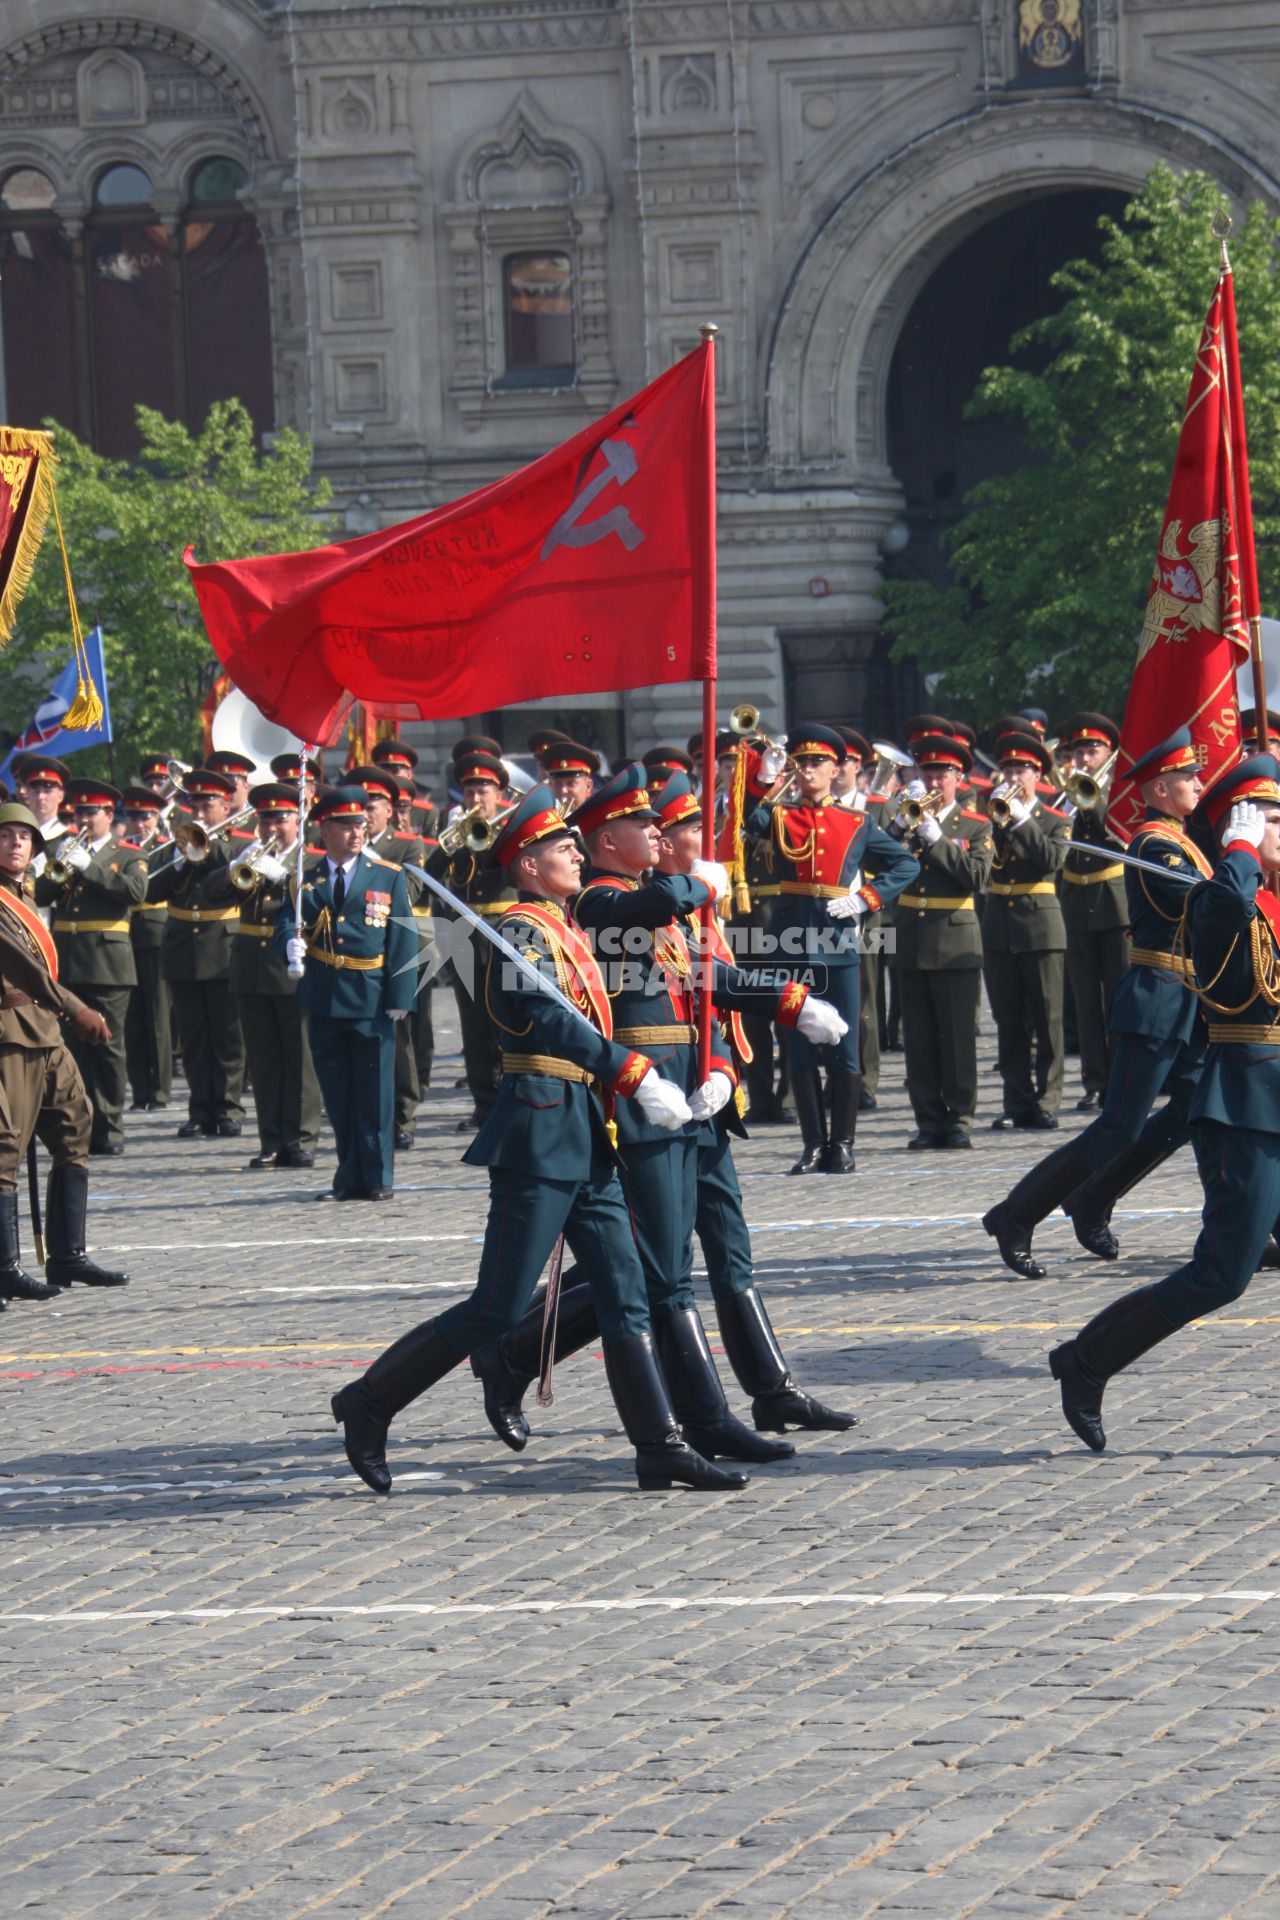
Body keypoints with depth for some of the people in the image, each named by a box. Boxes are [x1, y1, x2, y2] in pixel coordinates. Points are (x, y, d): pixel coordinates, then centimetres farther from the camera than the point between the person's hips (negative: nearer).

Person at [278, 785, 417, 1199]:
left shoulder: (388, 878, 5)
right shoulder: (305, 882, 9)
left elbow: (404, 940, 2)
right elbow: (286, 923, 2)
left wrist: (400, 995, -7)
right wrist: (291, 942, -23)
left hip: (372, 1002, -2)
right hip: (324, 1005, 2)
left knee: (375, 1093, -1)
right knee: (338, 1095, 6)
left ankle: (378, 1177, 5)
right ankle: (350, 1176, 13)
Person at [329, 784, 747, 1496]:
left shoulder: (564, 930, 19)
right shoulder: (524, 929, -10)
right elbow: (550, 1019, -22)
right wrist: (638, 1075, -25)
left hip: (585, 1141, 9)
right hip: (541, 1134, -9)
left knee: (627, 1294, 4)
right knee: (500, 1308, -7)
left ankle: (662, 1448, 4)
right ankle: (371, 1402, 2)